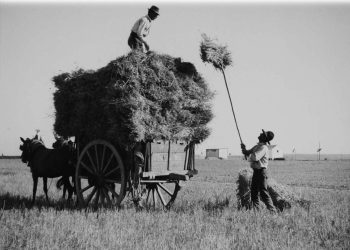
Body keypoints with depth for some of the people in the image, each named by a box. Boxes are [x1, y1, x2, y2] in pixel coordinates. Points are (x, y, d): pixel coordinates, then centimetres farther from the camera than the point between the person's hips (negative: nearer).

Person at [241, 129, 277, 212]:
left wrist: (246, 153, -15)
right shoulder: (257, 146, 13)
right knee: (253, 192, 11)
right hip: (255, 171, 9)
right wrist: (244, 149, 1)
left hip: (261, 172, -9)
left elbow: (255, 157, -28)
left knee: (263, 192, -8)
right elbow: (248, 153, 20)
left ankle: (272, 211, -4)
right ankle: (255, 210, 17)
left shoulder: (263, 148, -16)